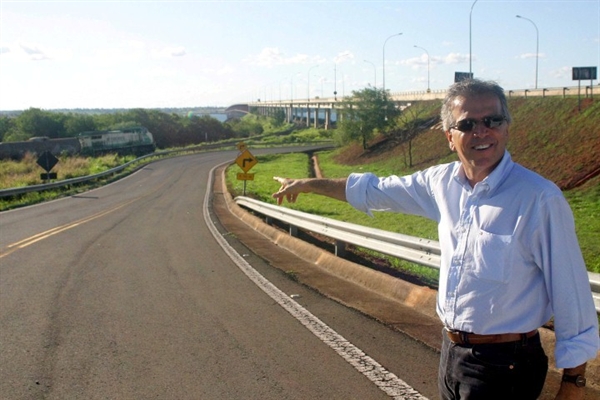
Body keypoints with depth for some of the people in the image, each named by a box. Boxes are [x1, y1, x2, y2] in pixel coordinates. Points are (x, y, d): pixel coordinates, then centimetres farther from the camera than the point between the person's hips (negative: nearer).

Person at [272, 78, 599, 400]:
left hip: (504, 366, -6)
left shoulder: (540, 199, -18)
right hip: (451, 351, 6)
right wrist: (308, 185, 23)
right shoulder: (443, 182, 0)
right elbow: (375, 190, 16)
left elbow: (571, 290, -14)